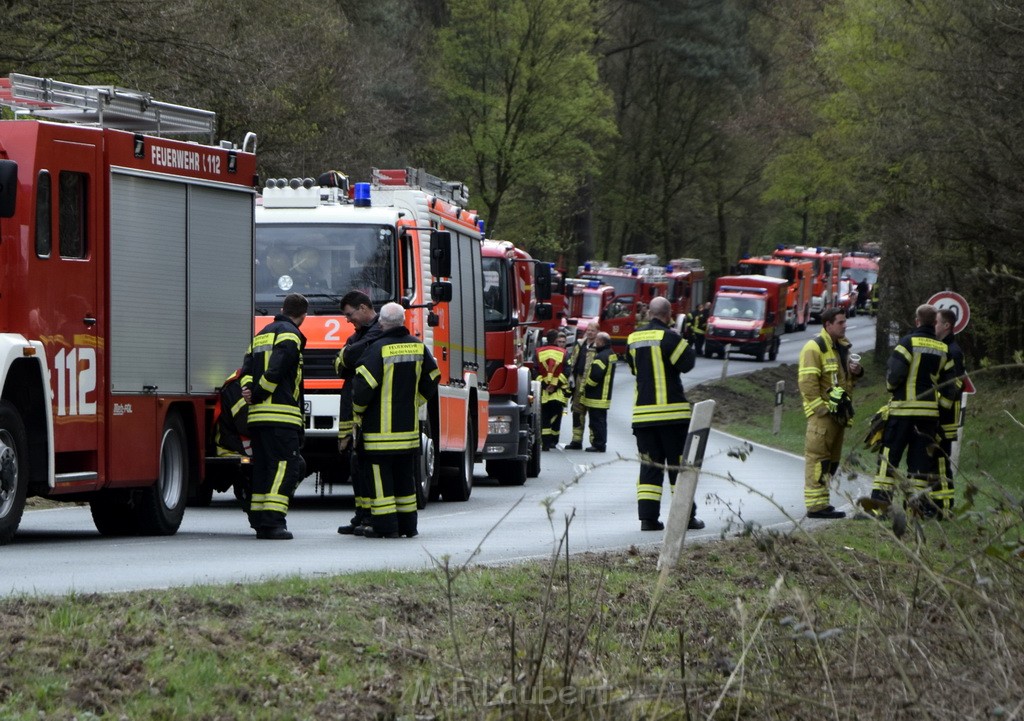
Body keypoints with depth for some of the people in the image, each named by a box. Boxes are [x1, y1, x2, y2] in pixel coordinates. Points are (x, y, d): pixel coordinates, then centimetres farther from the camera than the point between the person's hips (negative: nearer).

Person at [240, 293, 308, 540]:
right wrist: (258, 394, -8)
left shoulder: (261, 335, 23)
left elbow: (247, 368, 12)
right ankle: (273, 521, -18)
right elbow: (276, 369, -16)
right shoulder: (289, 335, -5)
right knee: (284, 467, -9)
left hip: (257, 416, 9)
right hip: (281, 415, -9)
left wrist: (248, 390, -3)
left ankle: (259, 520, 13)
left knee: (262, 468, 13)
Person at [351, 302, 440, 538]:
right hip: (409, 426, 6)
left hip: (381, 427, -6)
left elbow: (364, 385, -18)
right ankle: (407, 524, 17)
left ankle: (385, 525, -4)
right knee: (405, 475, 14)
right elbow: (431, 380, 14)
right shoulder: (418, 347, 5)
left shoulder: (378, 349, -14)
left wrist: (358, 409, 0)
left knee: (380, 474, -1)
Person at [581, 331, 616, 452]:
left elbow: (595, 375, -27)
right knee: (601, 421, 16)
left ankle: (598, 445, -5)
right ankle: (600, 444, 22)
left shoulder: (601, 356, -21)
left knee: (597, 421, -6)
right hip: (605, 395, 10)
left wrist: (586, 385, -10)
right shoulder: (611, 355, 13)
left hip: (596, 396, -10)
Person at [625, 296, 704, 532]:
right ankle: (686, 516, 3)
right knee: (679, 464, 2)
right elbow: (687, 363, -10)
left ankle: (648, 517, -1)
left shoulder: (633, 339, 9)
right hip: (672, 411, -5)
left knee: (649, 465, 6)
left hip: (642, 412, 5)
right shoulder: (669, 337, -11)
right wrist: (684, 343, 5)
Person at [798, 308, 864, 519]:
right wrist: (820, 407, -20)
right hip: (822, 413, -10)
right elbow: (807, 382, -16)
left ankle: (820, 501, 21)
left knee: (833, 458, 13)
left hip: (839, 412, 10)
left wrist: (856, 371, 7)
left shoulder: (842, 347, 18)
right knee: (818, 457, -11)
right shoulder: (815, 347, -11)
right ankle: (816, 505, -15)